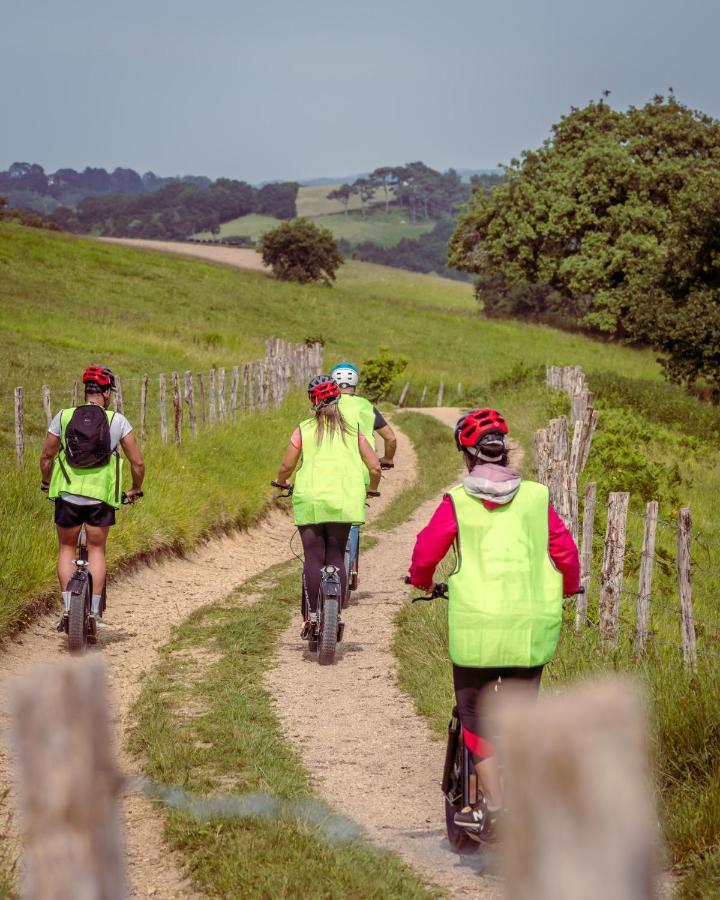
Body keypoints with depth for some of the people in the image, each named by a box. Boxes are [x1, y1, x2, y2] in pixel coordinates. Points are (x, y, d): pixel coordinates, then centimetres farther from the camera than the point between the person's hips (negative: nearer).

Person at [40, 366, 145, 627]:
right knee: (97, 549, 13)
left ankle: (68, 608, 6)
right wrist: (135, 490, 18)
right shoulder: (118, 421, -2)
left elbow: (46, 457, 8)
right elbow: (138, 463, 0)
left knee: (66, 548, 16)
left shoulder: (63, 417, 0)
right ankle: (94, 612, 8)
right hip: (101, 497, 0)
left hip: (67, 494, 0)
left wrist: (46, 483, 27)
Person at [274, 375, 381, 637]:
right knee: (336, 556, 10)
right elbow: (375, 467, 4)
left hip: (309, 500, -1)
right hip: (344, 501, 1)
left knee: (313, 557, 1)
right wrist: (371, 490, 23)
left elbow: (286, 466, 1)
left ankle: (312, 615, -5)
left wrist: (281, 483, 22)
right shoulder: (352, 429, 8)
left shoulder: (304, 430, 4)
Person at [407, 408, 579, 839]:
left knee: (476, 712, 10)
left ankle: (493, 804, -2)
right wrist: (566, 589, 28)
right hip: (532, 626, 2)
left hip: (475, 625, -2)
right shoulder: (536, 498, 4)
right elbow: (566, 553, 7)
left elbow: (425, 554, 3)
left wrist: (424, 582, 26)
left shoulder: (457, 502, -1)